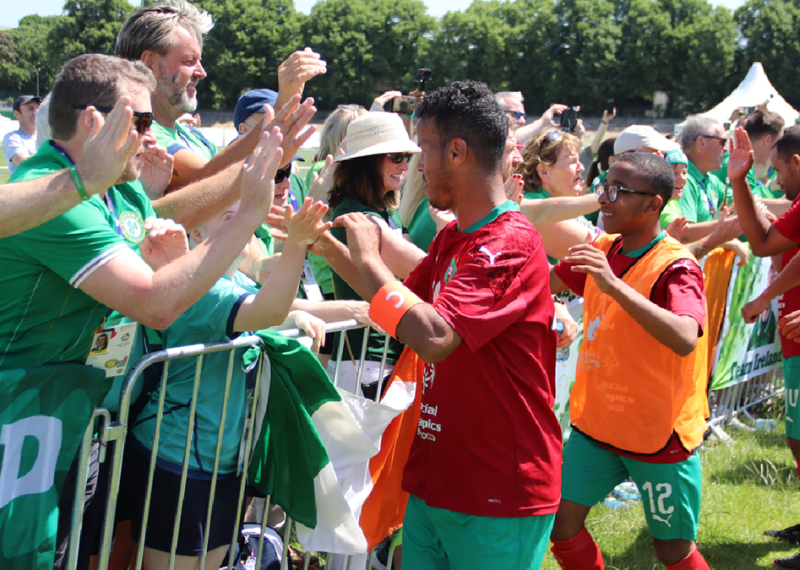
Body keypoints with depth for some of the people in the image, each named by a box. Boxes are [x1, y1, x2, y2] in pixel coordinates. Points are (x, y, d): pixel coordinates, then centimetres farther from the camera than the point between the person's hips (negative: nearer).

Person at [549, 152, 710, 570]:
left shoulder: (675, 268, -20)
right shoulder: (601, 251, 2)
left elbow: (685, 340, -38)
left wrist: (615, 286, -44)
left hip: (660, 436, -6)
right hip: (596, 424, 6)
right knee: (561, 523, 2)